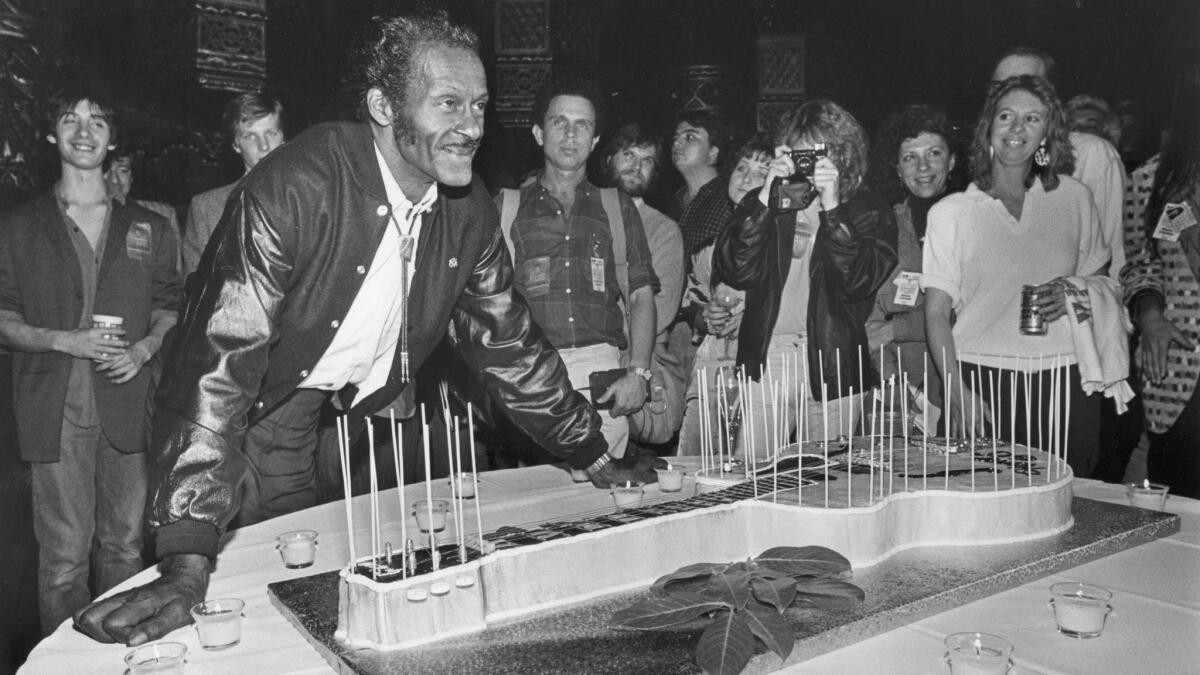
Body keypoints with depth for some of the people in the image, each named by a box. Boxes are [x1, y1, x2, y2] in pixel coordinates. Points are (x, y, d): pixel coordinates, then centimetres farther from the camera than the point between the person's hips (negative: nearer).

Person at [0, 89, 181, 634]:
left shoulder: (148, 228, 13)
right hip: (55, 409, -1)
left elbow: (170, 307, 15)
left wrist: (145, 348, -4)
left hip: (127, 402, 1)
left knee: (125, 545, 7)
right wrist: (62, 341, -10)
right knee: (63, 554, -1)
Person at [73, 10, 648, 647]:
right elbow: (219, 363, -31)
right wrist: (188, 566, -36)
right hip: (259, 417, -4)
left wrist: (596, 459, 2)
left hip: (370, 414, 5)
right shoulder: (291, 189, -27)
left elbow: (509, 345, 1)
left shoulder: (470, 210, -9)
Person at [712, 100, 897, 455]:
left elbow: (860, 280, -11)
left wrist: (832, 208, -16)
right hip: (765, 359, 1)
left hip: (834, 371, 0)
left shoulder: (869, 211, 6)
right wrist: (765, 200, -12)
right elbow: (735, 272, -5)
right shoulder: (761, 203, 10)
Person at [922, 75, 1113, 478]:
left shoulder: (1074, 198, 10)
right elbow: (936, 313, 0)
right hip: (982, 378, -2)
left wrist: (1072, 295, -3)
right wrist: (957, 394, -12)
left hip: (1064, 380, 2)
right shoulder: (950, 213, 2)